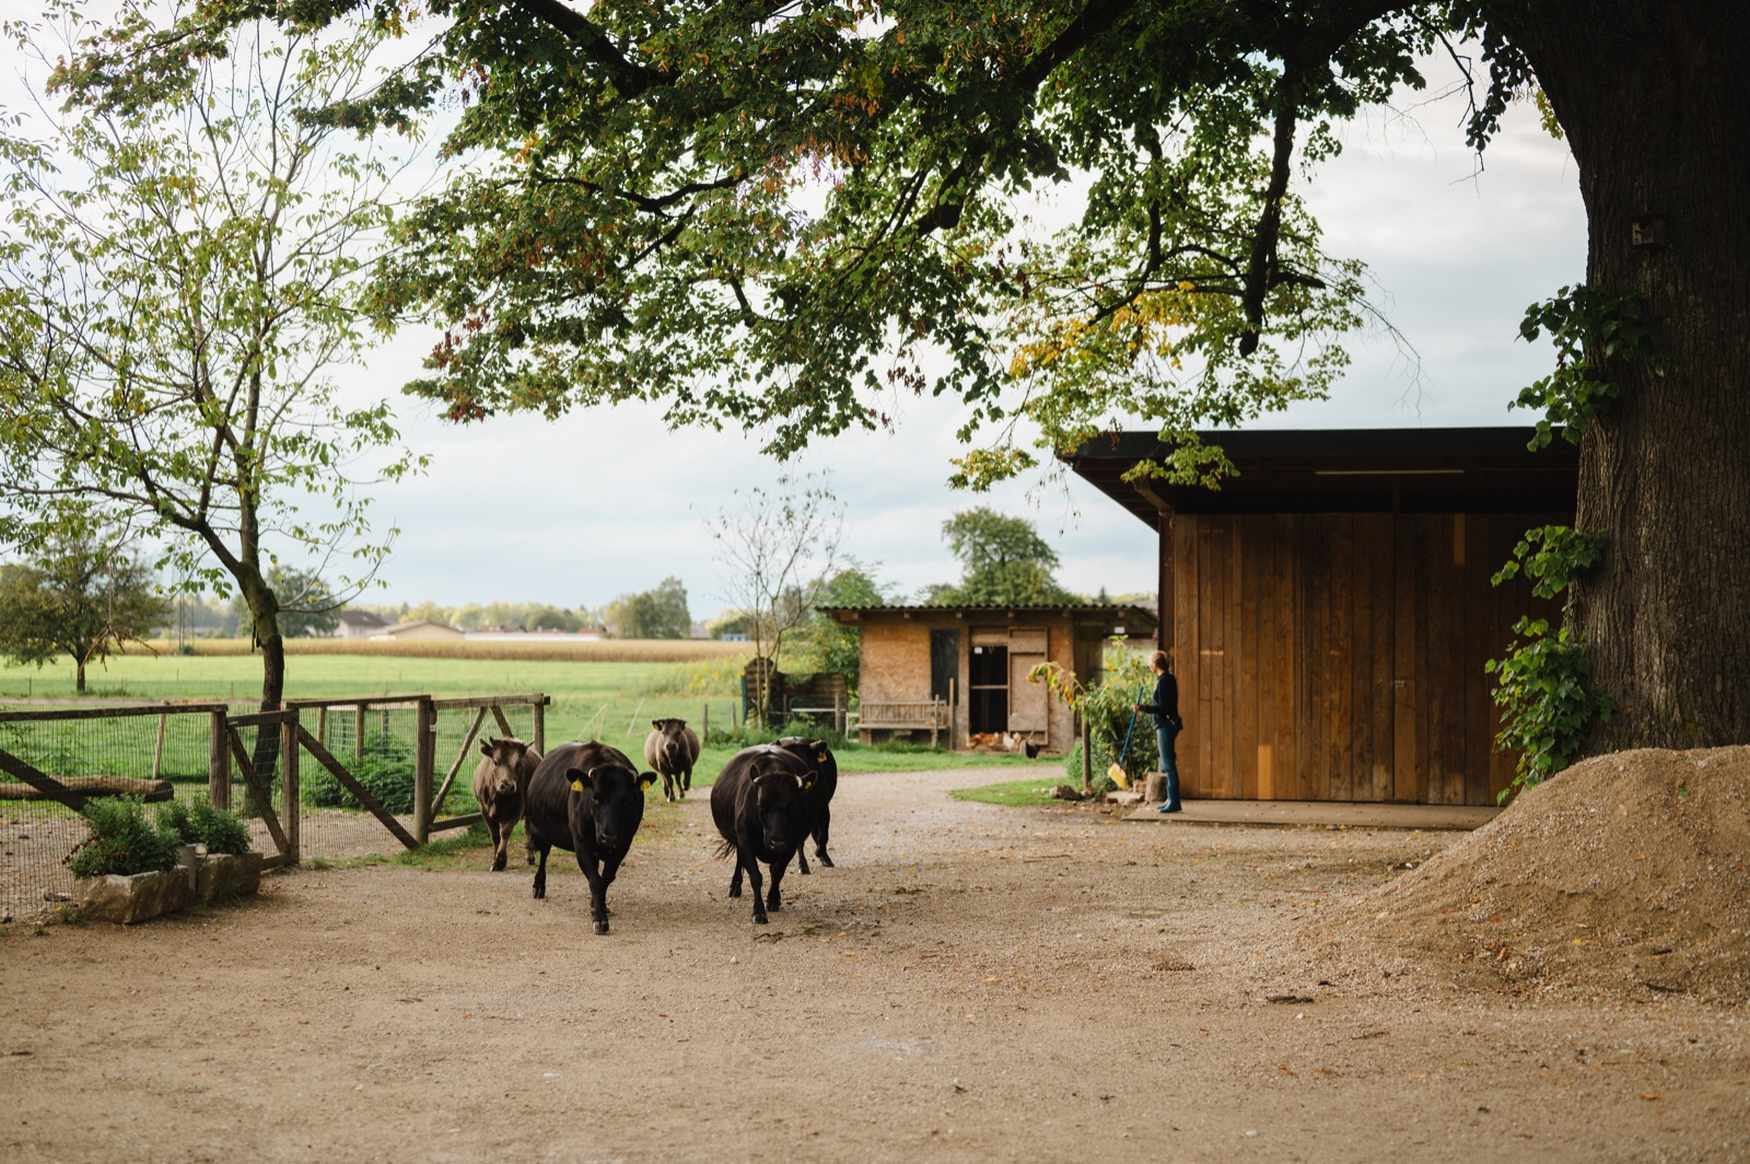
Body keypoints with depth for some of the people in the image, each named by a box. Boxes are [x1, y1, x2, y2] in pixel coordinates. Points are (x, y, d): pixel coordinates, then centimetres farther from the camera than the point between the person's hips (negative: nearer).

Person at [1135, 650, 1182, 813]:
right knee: (1167, 764, 14)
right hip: (1165, 725, 10)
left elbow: (1163, 707, -20)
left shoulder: (1164, 681, -16)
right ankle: (1171, 800, 20)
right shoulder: (1168, 679, 14)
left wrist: (1143, 707, -19)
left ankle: (1173, 802, -7)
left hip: (1166, 725, -10)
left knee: (1168, 764, -8)